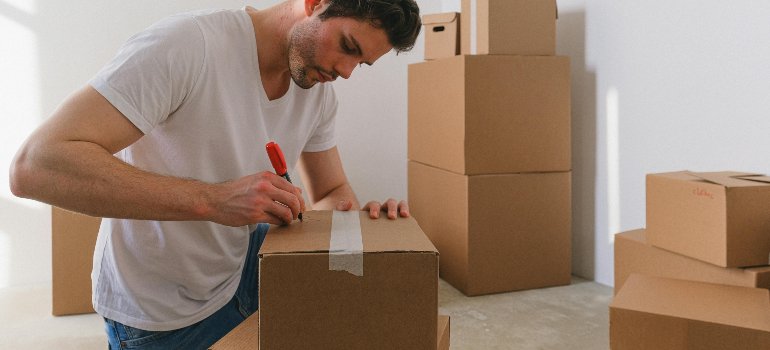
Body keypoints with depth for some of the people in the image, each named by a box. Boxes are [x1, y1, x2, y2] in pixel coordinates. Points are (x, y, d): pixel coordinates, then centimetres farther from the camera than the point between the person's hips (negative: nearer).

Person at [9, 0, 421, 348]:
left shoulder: (320, 93, -6)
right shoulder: (186, 45, -29)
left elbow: (332, 193, 5)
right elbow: (33, 167, -34)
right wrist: (210, 199, -43)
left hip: (241, 266, 6)